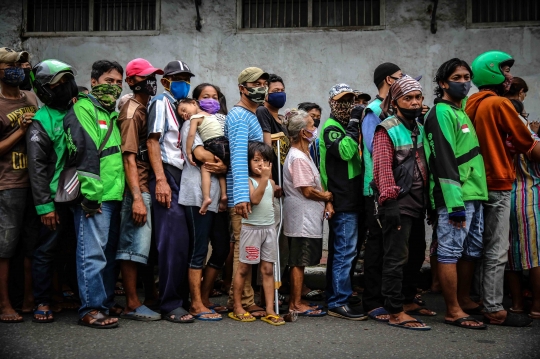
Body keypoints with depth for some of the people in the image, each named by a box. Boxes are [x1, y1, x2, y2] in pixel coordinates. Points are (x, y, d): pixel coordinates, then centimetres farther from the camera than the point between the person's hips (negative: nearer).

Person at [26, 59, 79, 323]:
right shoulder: (41, 121, -4)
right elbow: (37, 167, -8)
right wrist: (44, 206, -12)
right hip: (57, 198, -5)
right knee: (47, 250, 2)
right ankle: (42, 302, 12)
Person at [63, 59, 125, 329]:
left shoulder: (111, 114, 22)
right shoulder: (83, 109, -5)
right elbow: (83, 153, -15)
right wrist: (90, 193, -20)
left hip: (113, 195, 9)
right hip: (94, 196, -9)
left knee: (109, 252, 14)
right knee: (93, 253, -8)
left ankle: (106, 302, 23)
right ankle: (90, 309, -3)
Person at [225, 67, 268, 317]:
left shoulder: (253, 116, 20)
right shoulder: (239, 116, -11)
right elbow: (238, 156, -22)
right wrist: (242, 195, -30)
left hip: (256, 192, 10)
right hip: (243, 195, -10)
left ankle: (236, 298, 19)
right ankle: (246, 303, -1)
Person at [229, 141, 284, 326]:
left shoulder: (271, 182, 12)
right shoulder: (247, 180, -7)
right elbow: (255, 199, -24)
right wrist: (264, 178, -22)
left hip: (269, 228, 6)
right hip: (251, 227, -5)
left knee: (268, 269, 4)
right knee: (243, 268, 3)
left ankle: (270, 311, 5)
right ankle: (237, 308, 14)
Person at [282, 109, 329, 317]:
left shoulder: (304, 155, 15)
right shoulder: (298, 158, -17)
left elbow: (316, 184, 13)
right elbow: (308, 191, -19)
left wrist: (327, 203, -1)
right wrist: (328, 196, -3)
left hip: (308, 218, 10)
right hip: (302, 218, -10)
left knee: (300, 261, 13)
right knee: (299, 261, -3)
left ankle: (296, 301, 20)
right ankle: (296, 304, 5)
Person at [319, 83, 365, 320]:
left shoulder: (344, 127, 20)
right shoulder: (331, 128, -8)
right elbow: (345, 151, -26)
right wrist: (354, 124, -21)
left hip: (350, 199, 10)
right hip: (343, 201, -10)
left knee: (339, 250, 14)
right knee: (345, 250, -11)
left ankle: (333, 298, 22)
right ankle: (339, 302, -8)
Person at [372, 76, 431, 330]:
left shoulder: (419, 128, 16)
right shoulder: (386, 130, -8)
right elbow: (382, 167, -16)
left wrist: (428, 197, 14)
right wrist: (389, 199, -21)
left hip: (418, 200, 9)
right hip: (398, 202, -9)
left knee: (416, 254, 17)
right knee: (397, 257, -6)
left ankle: (408, 301, 31)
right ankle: (395, 312, -2)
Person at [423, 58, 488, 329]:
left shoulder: (463, 112, 20)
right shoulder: (441, 114, -8)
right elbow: (443, 160, -17)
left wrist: (478, 192, 16)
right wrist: (455, 203, -21)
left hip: (474, 194, 9)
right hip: (455, 196, -9)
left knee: (471, 252, 15)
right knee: (450, 253, -3)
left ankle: (464, 301, 28)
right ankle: (453, 312, 3)